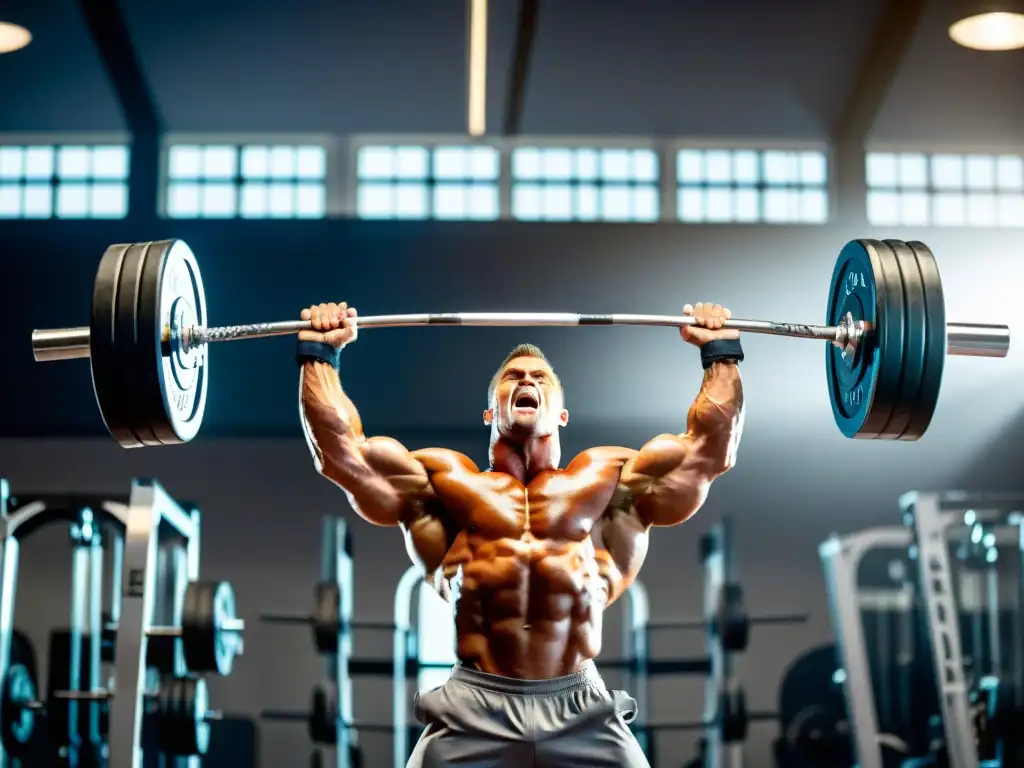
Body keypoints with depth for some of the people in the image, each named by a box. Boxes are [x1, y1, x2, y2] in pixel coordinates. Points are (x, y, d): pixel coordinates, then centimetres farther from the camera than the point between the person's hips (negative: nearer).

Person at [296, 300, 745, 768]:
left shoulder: (607, 481, 21)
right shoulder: (445, 481, 19)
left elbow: (711, 449, 19)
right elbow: (340, 453, 15)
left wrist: (721, 351, 22)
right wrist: (320, 353, 17)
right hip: (471, 713, 0)